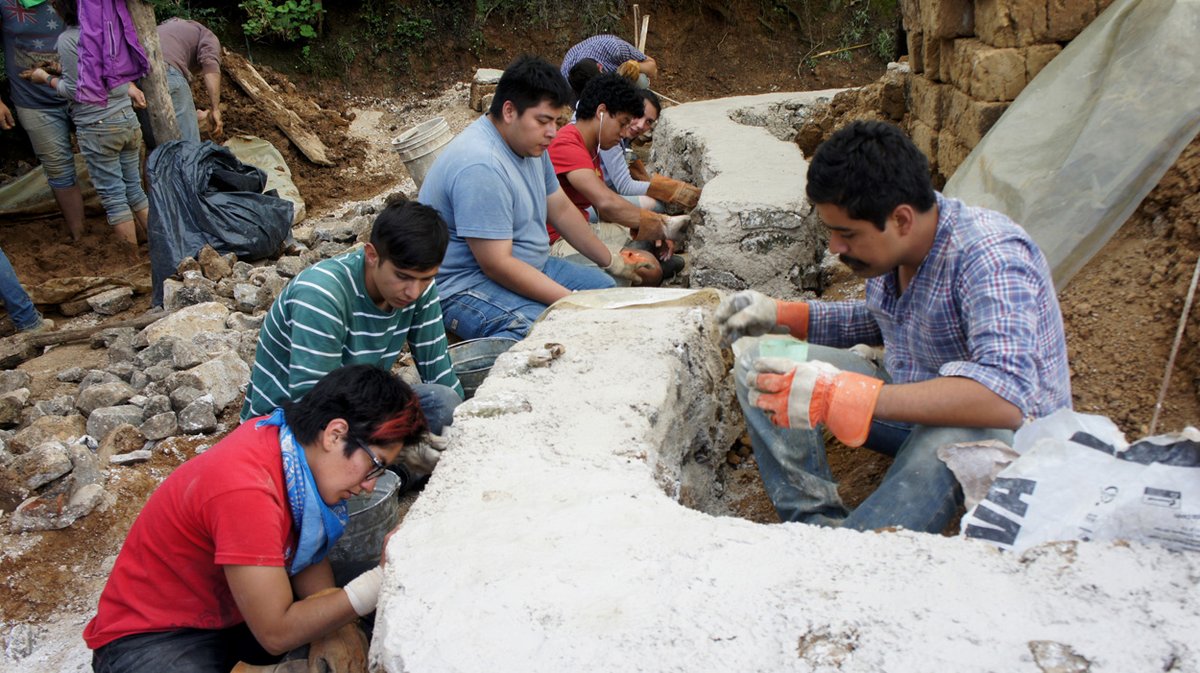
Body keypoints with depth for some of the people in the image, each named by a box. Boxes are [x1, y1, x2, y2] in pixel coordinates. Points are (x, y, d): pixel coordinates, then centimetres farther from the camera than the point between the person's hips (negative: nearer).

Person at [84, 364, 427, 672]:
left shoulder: (281, 434, -9)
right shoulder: (244, 490, -33)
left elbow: (308, 548, -1)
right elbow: (277, 634, -29)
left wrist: (332, 626, -17)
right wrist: (379, 581, -28)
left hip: (232, 614, 8)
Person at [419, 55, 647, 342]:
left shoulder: (529, 143, 5)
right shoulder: (480, 167, -27)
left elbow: (560, 208, 16)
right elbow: (497, 264, -27)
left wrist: (613, 264, 18)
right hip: (465, 286, -10)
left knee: (605, 287, 6)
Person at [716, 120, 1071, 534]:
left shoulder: (990, 259, -27)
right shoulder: (889, 246, -6)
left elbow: (1006, 398, -42)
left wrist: (839, 397, -47)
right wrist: (783, 315, 2)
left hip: (1011, 434, -7)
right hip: (913, 402, 7)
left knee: (949, 441, -43)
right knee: (759, 361, -6)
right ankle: (816, 526, -17)